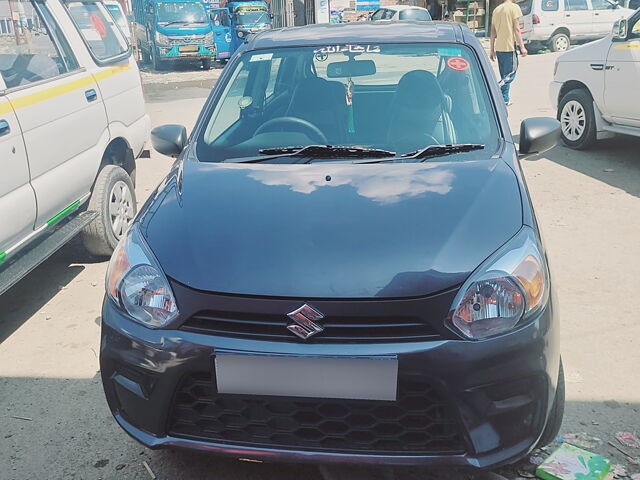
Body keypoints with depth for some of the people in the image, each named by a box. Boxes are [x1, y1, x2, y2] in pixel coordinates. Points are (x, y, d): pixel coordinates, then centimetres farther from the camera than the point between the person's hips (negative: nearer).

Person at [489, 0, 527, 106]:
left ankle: (505, 99, 14)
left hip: (498, 48, 7)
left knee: (505, 76, 14)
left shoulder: (497, 9, 15)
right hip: (509, 47, -7)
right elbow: (516, 29, -10)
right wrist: (522, 47, -8)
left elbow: (493, 32, 15)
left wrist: (492, 50, 18)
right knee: (510, 75, -4)